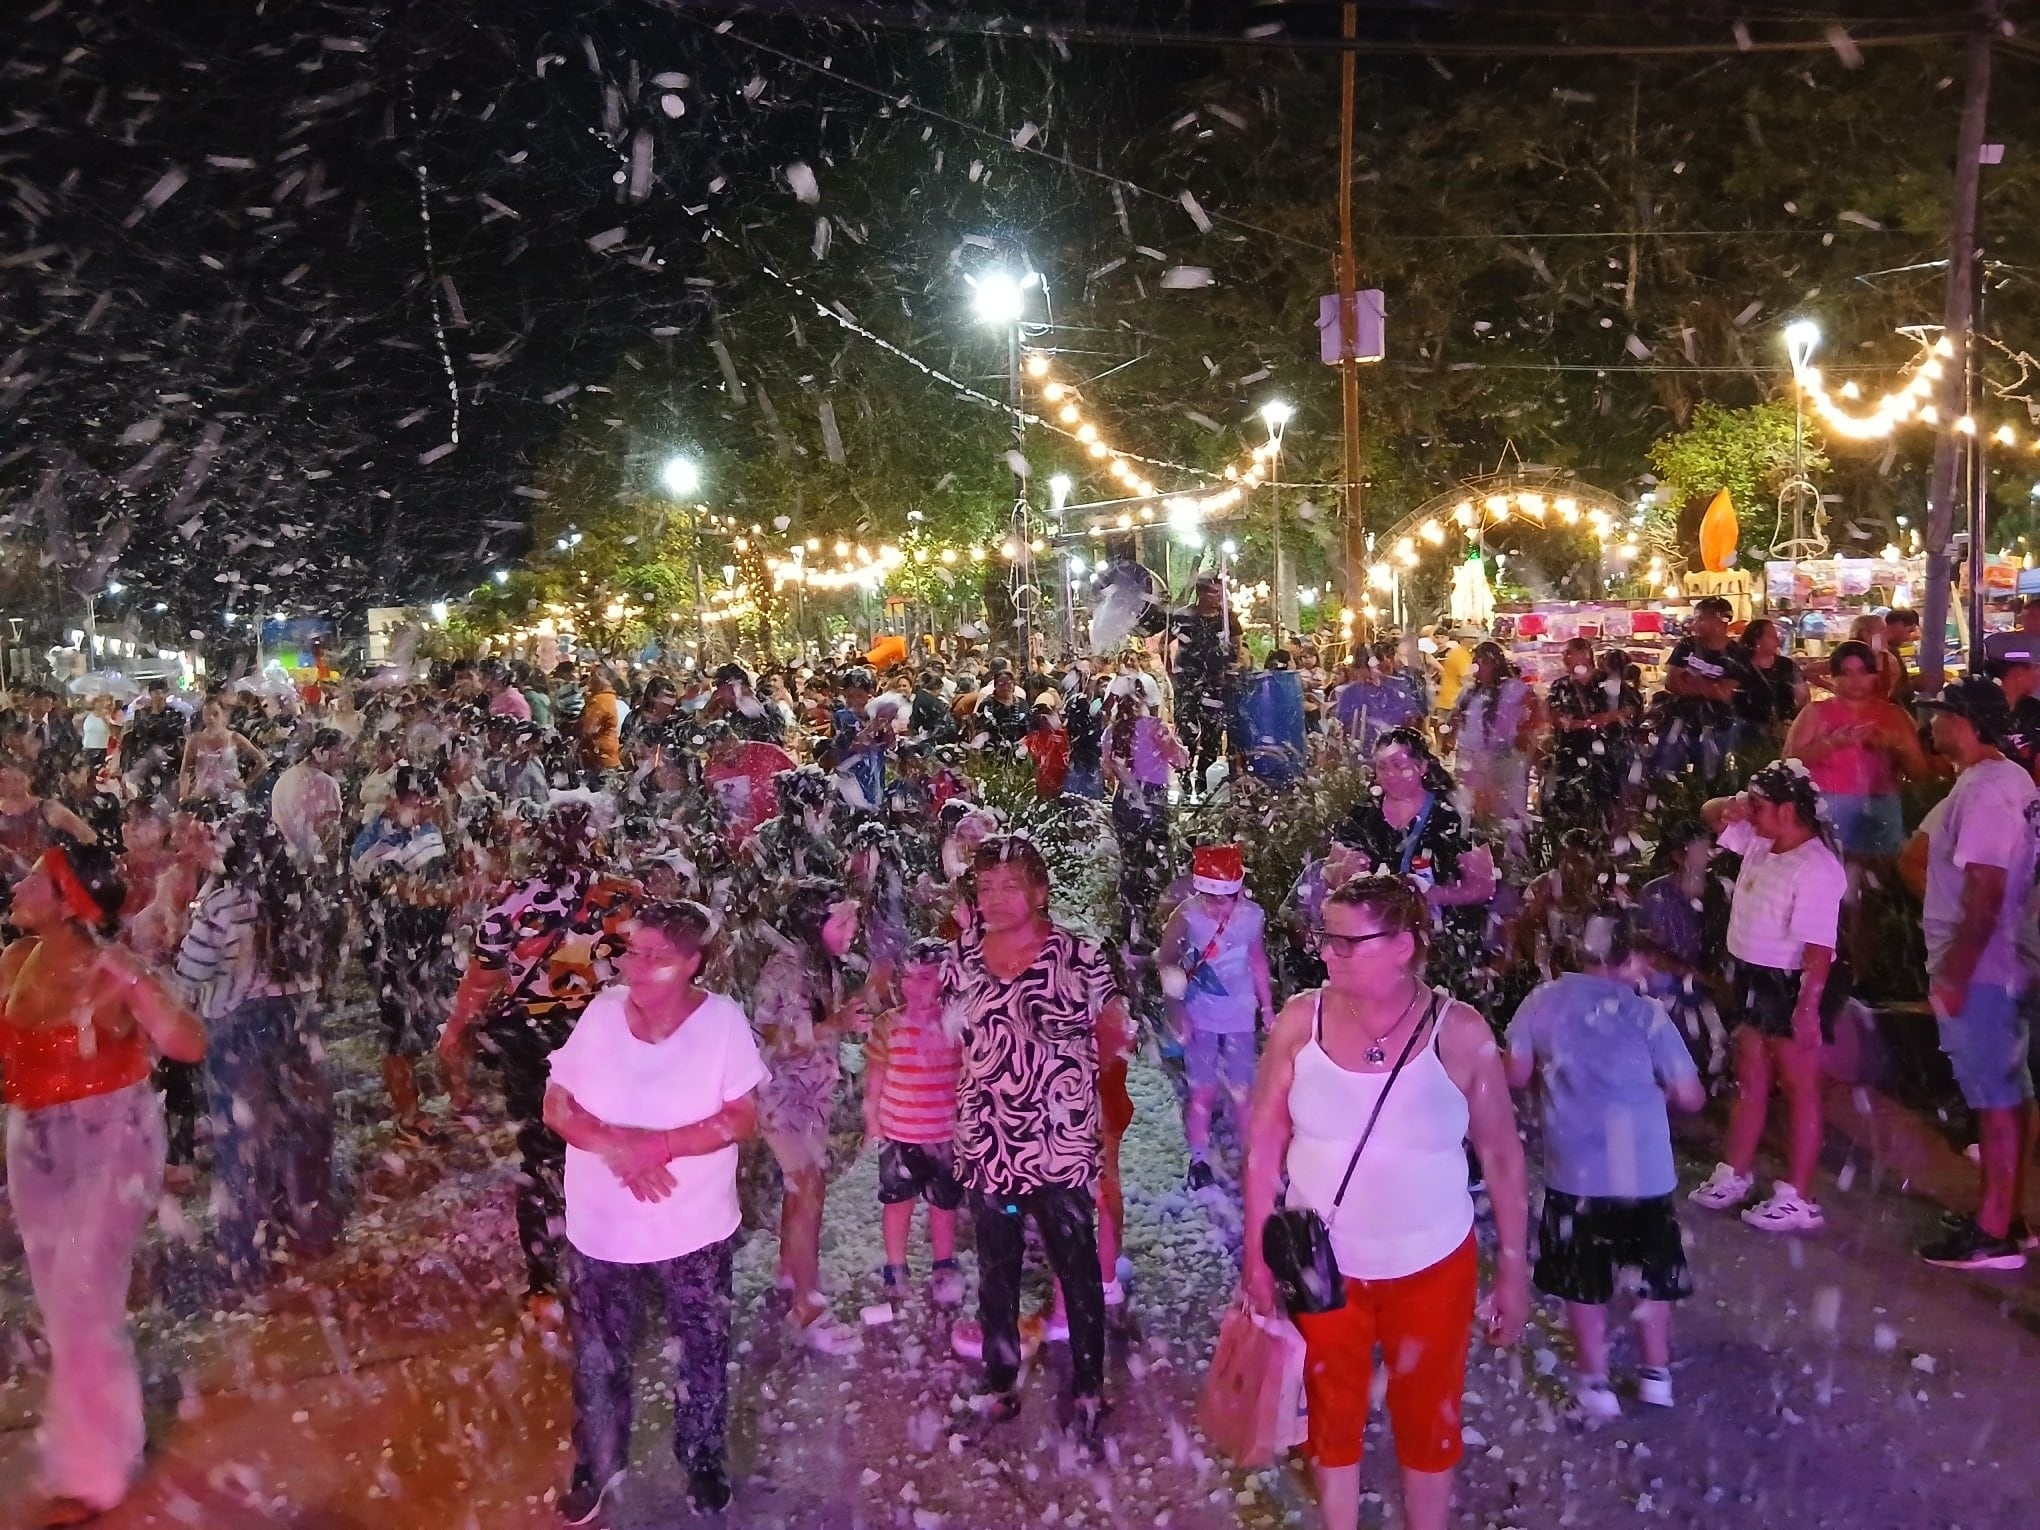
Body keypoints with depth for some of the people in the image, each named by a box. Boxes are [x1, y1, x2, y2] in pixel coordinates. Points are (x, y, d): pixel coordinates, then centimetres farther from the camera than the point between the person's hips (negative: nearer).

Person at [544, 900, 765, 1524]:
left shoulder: (723, 1019, -16)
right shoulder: (602, 1010, -11)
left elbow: (743, 1119, -17)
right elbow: (556, 1105, -7)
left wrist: (662, 1145, -28)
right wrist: (615, 1146, -24)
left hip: (694, 1232, -1)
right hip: (600, 1230, 2)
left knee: (702, 1356, 18)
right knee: (599, 1359, 19)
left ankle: (704, 1463, 42)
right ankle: (597, 1469, 42)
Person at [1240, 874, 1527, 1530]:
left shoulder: (1460, 1033, -15)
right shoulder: (1300, 1021, -12)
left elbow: (1502, 1156, -6)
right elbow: (1264, 1140, -4)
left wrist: (1514, 1270, -3)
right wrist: (1257, 1251, -2)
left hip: (1432, 1267, -1)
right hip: (1321, 1265, 1)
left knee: (1428, 1416, 18)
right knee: (1333, 1412, 18)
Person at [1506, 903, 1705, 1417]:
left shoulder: (1542, 1002, -8)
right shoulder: (1647, 1013, -12)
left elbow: (1516, 1075, -1)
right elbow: (1690, 1096, -7)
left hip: (1574, 1169, 0)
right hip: (1645, 1169, 0)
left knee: (1583, 1278, 16)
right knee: (1653, 1273, 21)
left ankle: (1594, 1382, 19)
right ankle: (1656, 1374, 31)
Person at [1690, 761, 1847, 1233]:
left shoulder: (1815, 868, -22)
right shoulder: (1759, 844, 4)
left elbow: (1819, 946, -27)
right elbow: (1711, 814, 19)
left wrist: (1808, 1007, -30)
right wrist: (1732, 804, -4)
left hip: (1791, 987, -9)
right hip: (1752, 979, 9)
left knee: (1799, 1090, 0)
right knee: (1749, 1083, 18)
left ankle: (1796, 1199, 6)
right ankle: (1733, 1176, 29)